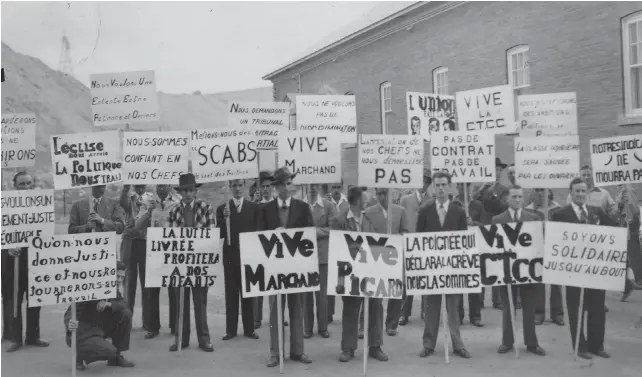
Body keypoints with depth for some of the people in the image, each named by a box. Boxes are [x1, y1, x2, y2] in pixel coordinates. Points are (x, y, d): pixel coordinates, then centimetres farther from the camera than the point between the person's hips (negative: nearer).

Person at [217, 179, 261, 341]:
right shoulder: (222, 209, 4)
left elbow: (258, 231, 3)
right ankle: (231, 329, 10)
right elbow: (220, 235, -4)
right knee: (231, 293, 5)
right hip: (230, 256, 0)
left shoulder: (255, 207, 4)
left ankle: (249, 329, 13)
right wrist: (224, 218, -19)